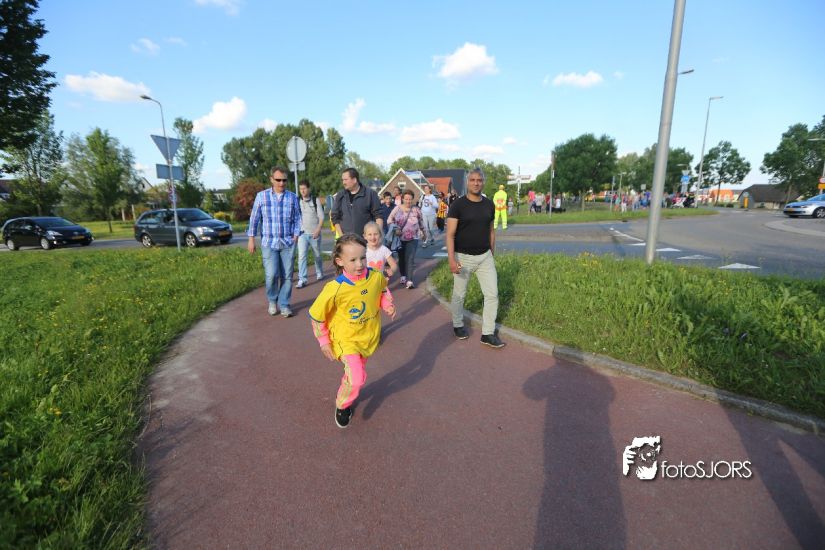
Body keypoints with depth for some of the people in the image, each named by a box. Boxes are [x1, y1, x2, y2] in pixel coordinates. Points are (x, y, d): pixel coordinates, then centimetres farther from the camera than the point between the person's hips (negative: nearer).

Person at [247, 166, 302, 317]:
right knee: (271, 275, -9)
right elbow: (254, 218, 5)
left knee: (287, 275, 2)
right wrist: (251, 239, 4)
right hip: (268, 242, -1)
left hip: (288, 243, 1)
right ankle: (272, 301, 18)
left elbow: (297, 219, 8)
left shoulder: (293, 197, 4)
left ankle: (284, 305, 15)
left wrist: (295, 235, -2)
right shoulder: (261, 196, 1)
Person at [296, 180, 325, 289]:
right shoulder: (298, 202, 4)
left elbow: (321, 217, -4)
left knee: (317, 255, 13)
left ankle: (319, 273, 36)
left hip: (314, 233, -1)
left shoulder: (316, 200, -2)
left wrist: (318, 230, -14)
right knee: (301, 256, -9)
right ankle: (302, 279, -8)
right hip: (302, 233, 1)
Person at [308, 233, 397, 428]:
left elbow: (383, 290, 10)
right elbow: (316, 316, -12)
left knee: (355, 372, 21)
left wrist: (388, 305, -8)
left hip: (369, 336, 4)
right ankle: (342, 405, 17)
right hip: (346, 339, -4)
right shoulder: (335, 289, -27)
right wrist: (324, 342, -8)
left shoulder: (376, 277, -17)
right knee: (357, 378, -15)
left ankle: (346, 393, 53)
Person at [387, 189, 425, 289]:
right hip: (400, 238, 1)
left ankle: (409, 280, -13)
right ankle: (403, 276, 28)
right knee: (401, 258, 11)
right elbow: (390, 220, -1)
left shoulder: (416, 209, 0)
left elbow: (421, 222, 14)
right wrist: (395, 229, -16)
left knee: (410, 259, -10)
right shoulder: (397, 209, -2)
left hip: (412, 239, -1)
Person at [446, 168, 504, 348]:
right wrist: (451, 259, -24)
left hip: (485, 256, 4)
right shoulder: (458, 205, -10)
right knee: (459, 295, 10)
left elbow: (491, 231, 14)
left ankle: (488, 333, 11)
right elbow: (450, 234, -14)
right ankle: (458, 325, 34)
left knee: (492, 294, 0)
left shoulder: (489, 204, 4)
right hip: (463, 257, -4)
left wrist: (492, 254, 15)